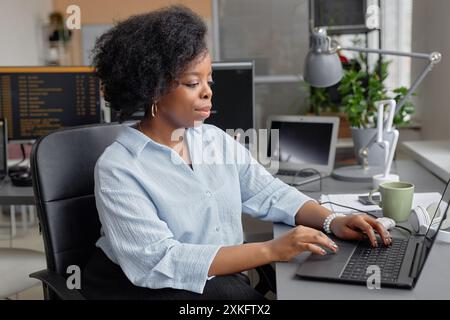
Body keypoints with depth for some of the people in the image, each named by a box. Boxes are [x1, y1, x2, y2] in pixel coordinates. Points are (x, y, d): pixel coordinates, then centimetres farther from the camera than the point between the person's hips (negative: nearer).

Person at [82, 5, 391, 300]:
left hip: (224, 279, 6)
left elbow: (271, 193, 7)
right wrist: (270, 251, -29)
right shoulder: (119, 169, -17)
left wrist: (332, 221, -11)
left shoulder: (217, 140, 3)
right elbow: (161, 262, -25)